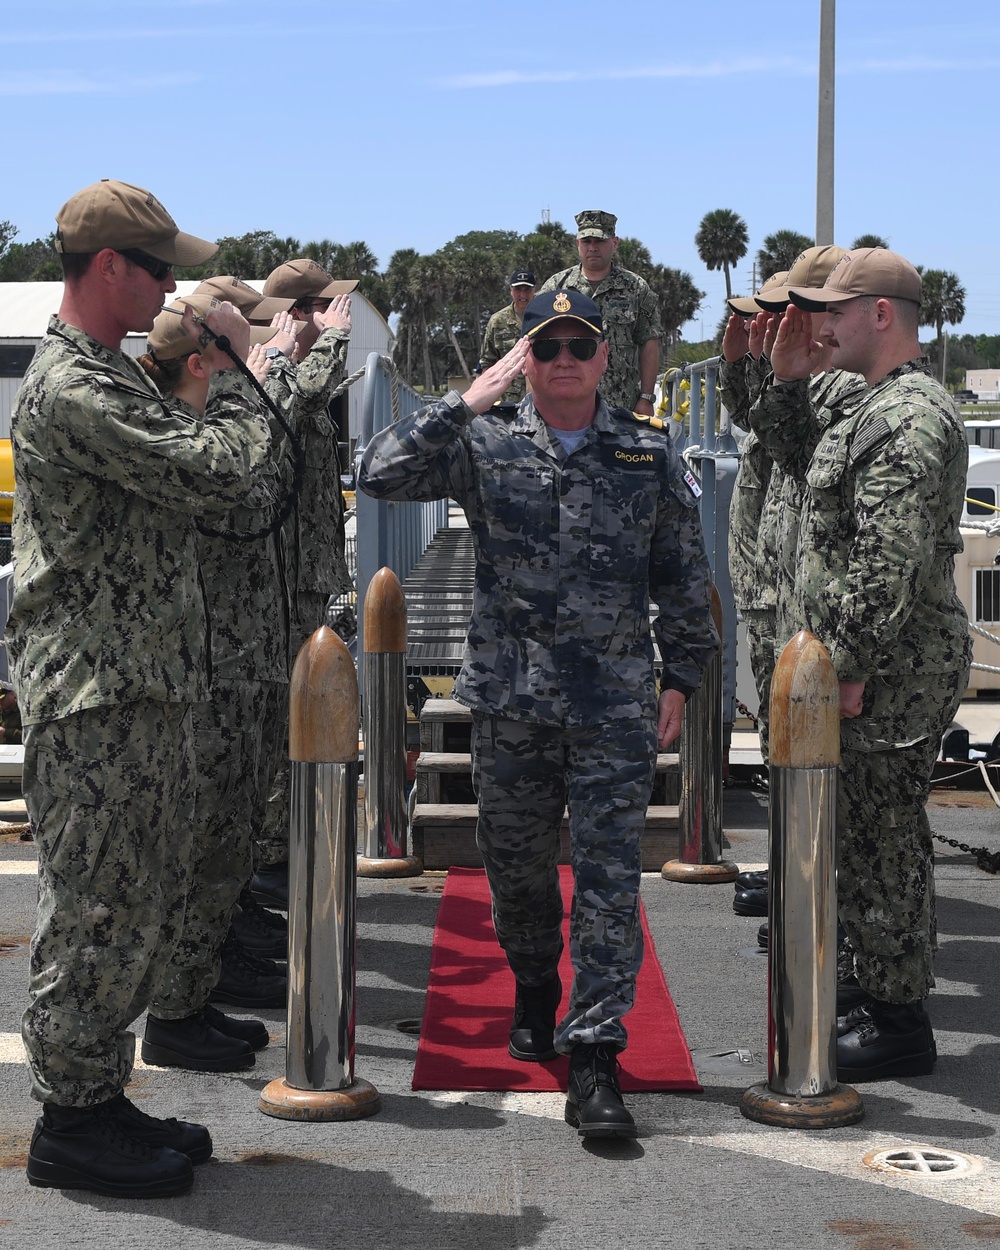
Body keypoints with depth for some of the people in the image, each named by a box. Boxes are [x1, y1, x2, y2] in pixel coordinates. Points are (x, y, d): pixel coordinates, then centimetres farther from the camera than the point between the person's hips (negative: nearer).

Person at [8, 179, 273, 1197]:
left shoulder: (107, 374, 17)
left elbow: (178, 486, 19)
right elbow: (219, 474, -20)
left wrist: (208, 371, 13)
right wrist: (232, 370, -8)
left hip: (143, 689, 10)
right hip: (95, 699, -10)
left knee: (146, 904, 15)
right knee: (97, 908, -1)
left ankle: (99, 1097, 26)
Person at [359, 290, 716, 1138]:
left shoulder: (650, 457, 6)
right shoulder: (486, 447, 4)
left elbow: (685, 577, 11)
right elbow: (381, 476, -9)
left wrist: (681, 678, 7)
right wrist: (466, 403, -11)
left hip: (616, 708, -1)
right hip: (509, 701, 1)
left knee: (609, 877, -6)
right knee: (517, 865, 14)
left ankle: (593, 1054, -3)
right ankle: (535, 990, 40)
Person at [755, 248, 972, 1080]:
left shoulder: (911, 417, -19)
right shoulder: (880, 407, 16)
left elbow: (889, 565, -25)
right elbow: (801, 461, 30)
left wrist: (850, 667, -23)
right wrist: (789, 380, 17)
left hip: (888, 675, -11)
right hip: (864, 665, 11)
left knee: (881, 841, -3)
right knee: (874, 839, 17)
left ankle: (899, 1026, 7)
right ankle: (887, 998, 29)